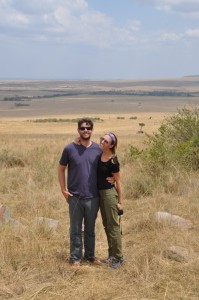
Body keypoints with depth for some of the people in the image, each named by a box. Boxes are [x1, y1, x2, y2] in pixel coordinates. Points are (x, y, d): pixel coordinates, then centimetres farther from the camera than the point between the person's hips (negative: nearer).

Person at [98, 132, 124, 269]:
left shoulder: (113, 161, -18)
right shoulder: (99, 155, 2)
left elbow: (118, 182, -12)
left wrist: (120, 202, -10)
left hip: (110, 193, -8)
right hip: (100, 193, 8)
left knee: (113, 226, -1)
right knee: (106, 226, 15)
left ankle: (119, 257, 8)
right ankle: (112, 255, 26)